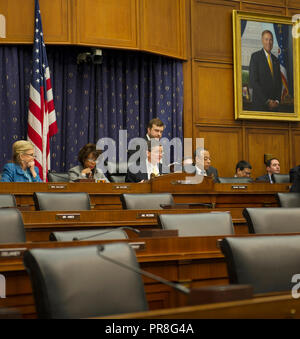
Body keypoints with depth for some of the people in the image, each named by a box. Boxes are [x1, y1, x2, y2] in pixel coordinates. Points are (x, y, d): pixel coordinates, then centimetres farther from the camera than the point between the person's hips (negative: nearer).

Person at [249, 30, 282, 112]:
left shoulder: (275, 60, 17)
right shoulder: (255, 56, -2)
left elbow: (279, 83, 18)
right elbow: (253, 81, -11)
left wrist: (277, 100, 0)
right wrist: (267, 101, -13)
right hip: (260, 104, -5)